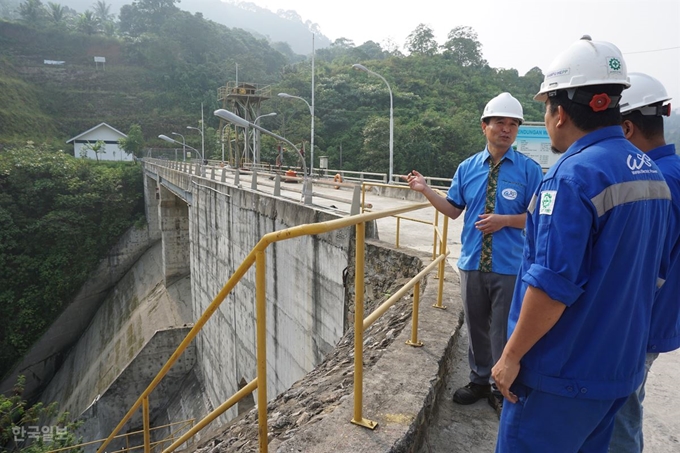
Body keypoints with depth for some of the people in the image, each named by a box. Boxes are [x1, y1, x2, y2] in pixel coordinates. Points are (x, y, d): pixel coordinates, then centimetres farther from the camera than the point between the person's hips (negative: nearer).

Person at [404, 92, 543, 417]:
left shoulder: (529, 169, -6)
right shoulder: (467, 168, 5)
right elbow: (454, 210, 10)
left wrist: (503, 220, -20)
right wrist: (426, 190, -2)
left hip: (509, 267, -3)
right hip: (473, 264, 4)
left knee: (504, 332, 9)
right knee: (476, 327, 17)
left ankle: (504, 391, 30)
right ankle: (479, 381, 38)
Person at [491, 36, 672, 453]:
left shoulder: (575, 174, -22)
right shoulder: (651, 173, 6)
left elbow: (552, 285, -25)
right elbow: (652, 272, 14)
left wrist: (512, 357, -15)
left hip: (563, 371, -8)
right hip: (621, 366, 8)